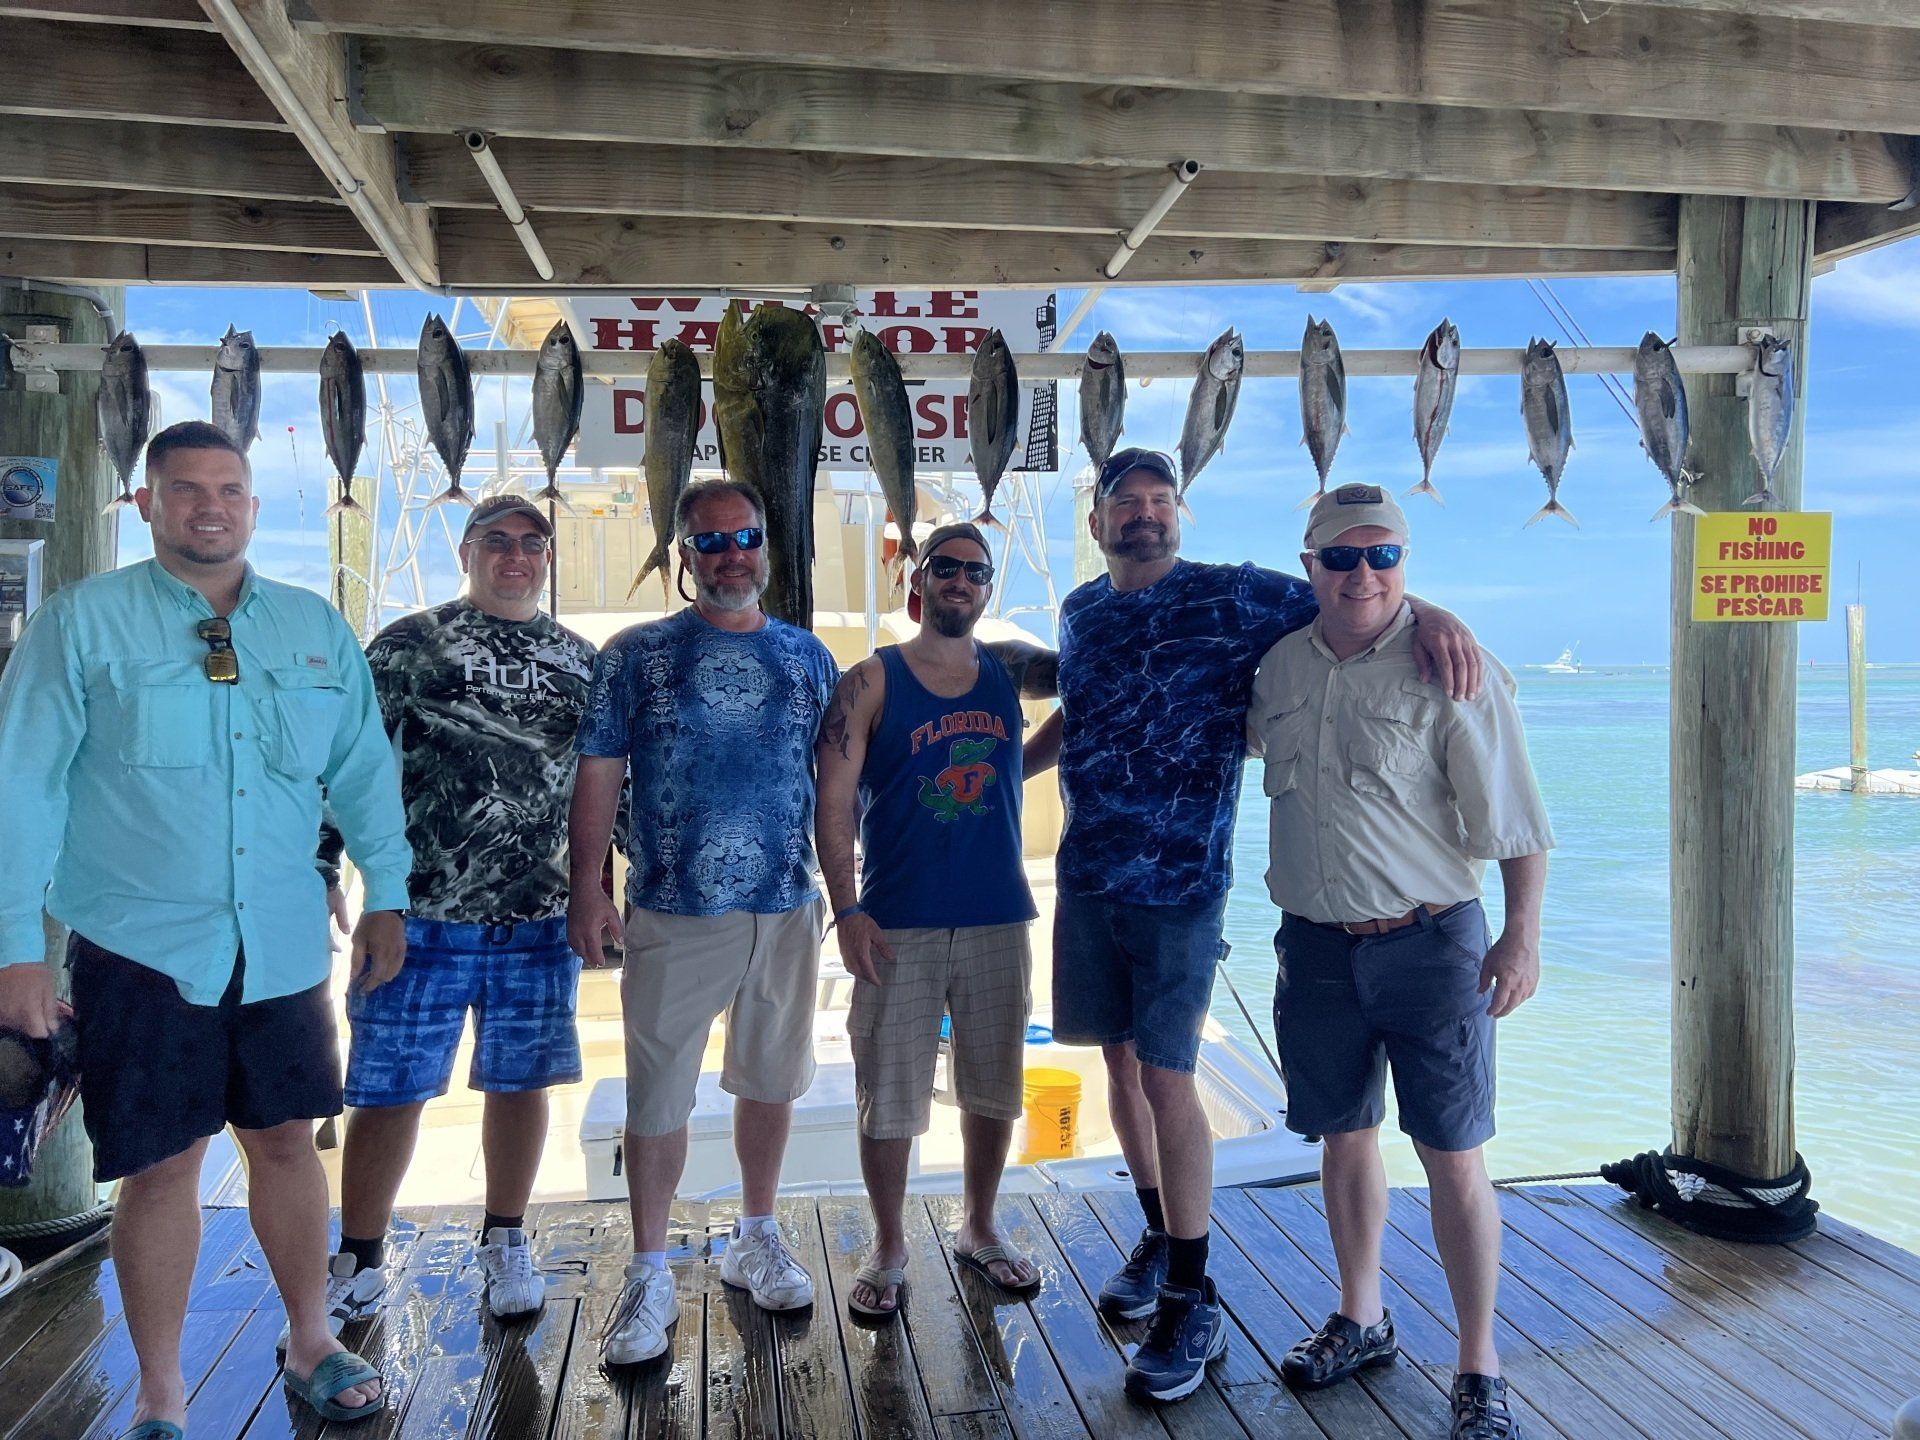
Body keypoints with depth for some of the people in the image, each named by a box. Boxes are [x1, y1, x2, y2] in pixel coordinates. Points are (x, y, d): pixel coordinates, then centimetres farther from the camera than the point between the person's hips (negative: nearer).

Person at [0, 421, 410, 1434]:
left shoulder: (316, 629, 7)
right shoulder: (84, 621, -2)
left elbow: (364, 769, 10)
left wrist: (386, 895, 8)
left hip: (284, 946, 3)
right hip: (141, 945, -3)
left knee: (287, 1140, 13)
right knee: (161, 1165, 5)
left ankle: (311, 1345, 32)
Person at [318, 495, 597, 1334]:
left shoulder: (580, 660, 10)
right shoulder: (408, 646, 0)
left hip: (541, 919, 3)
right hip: (422, 914, -2)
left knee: (520, 1082, 12)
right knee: (390, 1092, 5)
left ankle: (505, 1249, 29)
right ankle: (358, 1266, 23)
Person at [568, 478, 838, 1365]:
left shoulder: (808, 657, 7)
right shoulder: (636, 654, -1)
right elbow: (598, 775, -2)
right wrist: (586, 886, -10)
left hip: (788, 910, 3)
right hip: (673, 915, -2)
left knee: (770, 1084, 15)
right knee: (658, 1099, 3)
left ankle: (756, 1241, 34)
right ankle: (650, 1277, 19)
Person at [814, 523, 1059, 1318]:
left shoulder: (1008, 668, 7)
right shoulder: (871, 682, -3)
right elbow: (833, 802, -7)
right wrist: (848, 911, -15)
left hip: (999, 920, 3)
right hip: (899, 925, -3)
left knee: (993, 1086, 15)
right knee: (887, 1095, 4)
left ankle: (978, 1230, 36)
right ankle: (889, 1250, 25)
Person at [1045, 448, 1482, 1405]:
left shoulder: (1236, 597, -5)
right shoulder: (1080, 610, 11)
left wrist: (1426, 613, -22)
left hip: (1180, 885, -5)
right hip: (1086, 876, 6)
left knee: (1166, 1076, -6)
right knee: (1120, 1060, 14)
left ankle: (1191, 1304, 9)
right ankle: (1158, 1238, 35)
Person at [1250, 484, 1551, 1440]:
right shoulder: (1279, 666, 5)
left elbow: (1511, 816, -10)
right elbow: (1231, 735, 28)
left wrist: (1522, 934, -13)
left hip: (1429, 941, -4)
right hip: (1316, 943, 5)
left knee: (1453, 1156, 2)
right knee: (1344, 1136, 16)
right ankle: (1361, 1321, 36)